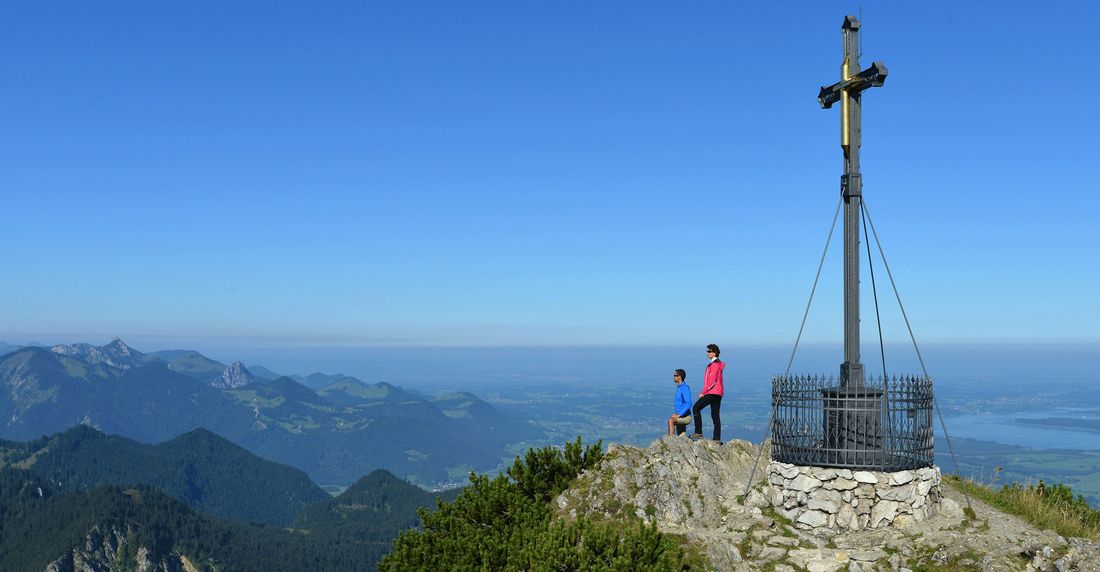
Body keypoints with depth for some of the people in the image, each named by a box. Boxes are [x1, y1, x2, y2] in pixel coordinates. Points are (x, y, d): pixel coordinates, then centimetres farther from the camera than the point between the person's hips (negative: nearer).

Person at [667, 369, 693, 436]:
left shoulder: (685, 388, -13)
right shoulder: (679, 388, 17)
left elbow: (688, 404, -22)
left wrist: (679, 415, -26)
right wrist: (676, 414, 9)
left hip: (685, 417, -10)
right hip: (680, 417, 10)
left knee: (670, 421, -30)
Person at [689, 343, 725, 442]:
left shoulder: (715, 364, -13)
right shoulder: (718, 363, 18)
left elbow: (712, 381, -18)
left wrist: (702, 392, -13)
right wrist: (704, 392, 15)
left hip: (712, 392, -10)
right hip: (718, 393, 10)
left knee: (696, 408, -7)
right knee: (715, 415, 9)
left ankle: (698, 432, -10)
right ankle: (717, 439, 8)